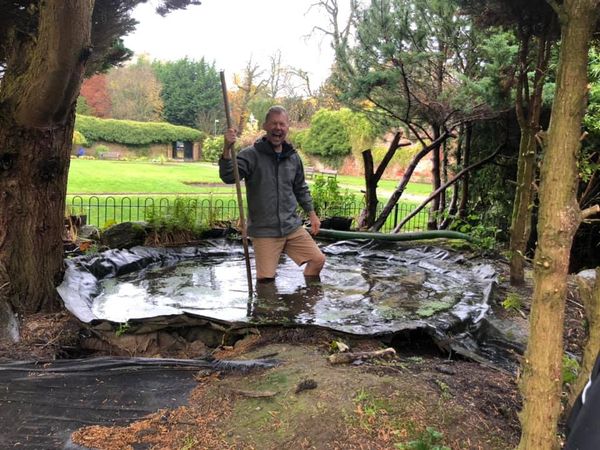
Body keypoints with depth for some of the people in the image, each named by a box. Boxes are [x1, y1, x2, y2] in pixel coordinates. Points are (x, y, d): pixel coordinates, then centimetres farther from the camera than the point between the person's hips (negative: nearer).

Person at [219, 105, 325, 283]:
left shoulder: (293, 157, 7)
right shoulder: (251, 155, -9)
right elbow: (228, 177, -23)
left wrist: (312, 213, 17)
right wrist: (227, 149, -37)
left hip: (293, 227, 5)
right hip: (264, 231, -4)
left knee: (318, 259, 5)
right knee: (266, 278, -5)